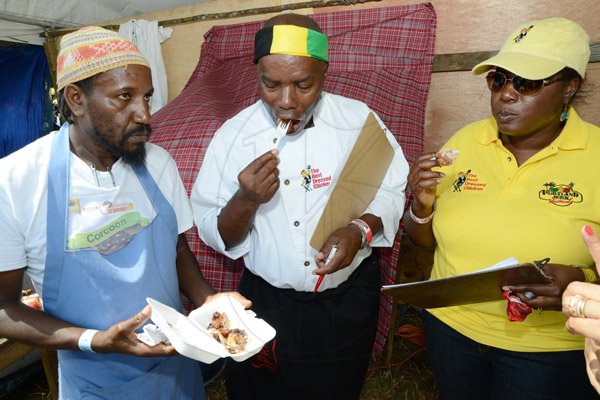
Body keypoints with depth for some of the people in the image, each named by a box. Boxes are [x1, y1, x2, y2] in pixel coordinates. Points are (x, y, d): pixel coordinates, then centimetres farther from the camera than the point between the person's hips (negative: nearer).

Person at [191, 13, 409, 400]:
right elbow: (214, 234, -6)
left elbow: (392, 191, -1)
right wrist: (246, 200, -26)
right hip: (269, 303, 0)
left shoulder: (359, 119, -9)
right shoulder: (233, 135, -10)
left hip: (350, 299, 1)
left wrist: (361, 229, -20)